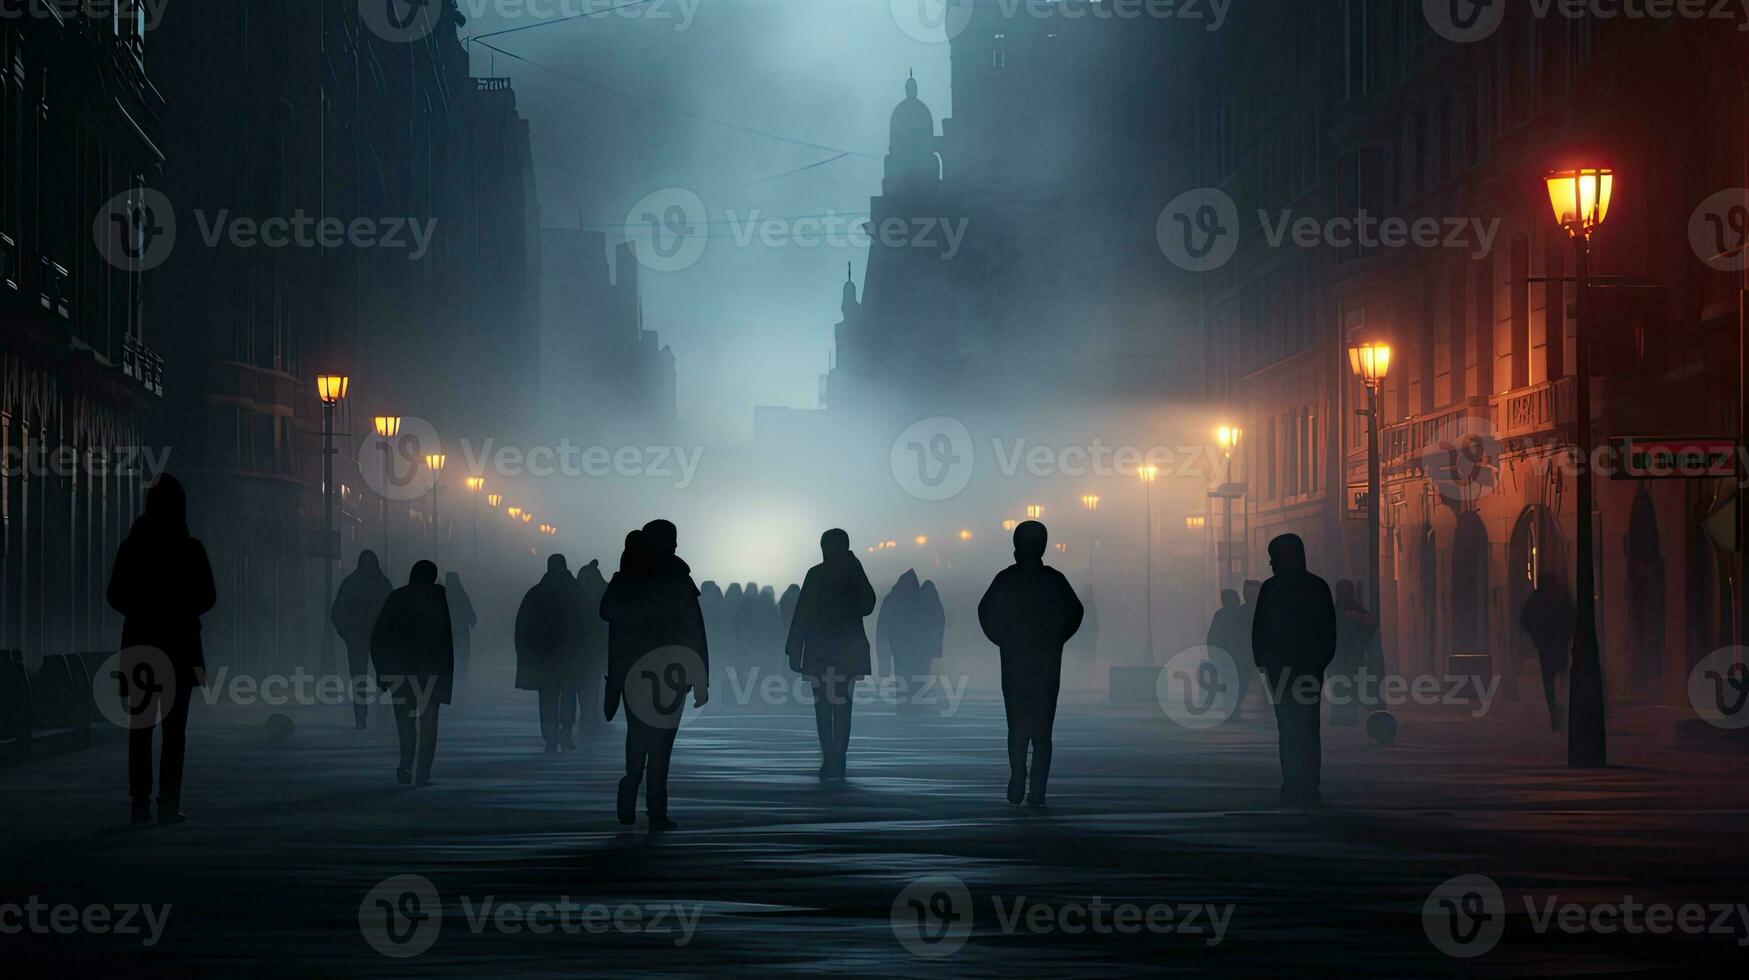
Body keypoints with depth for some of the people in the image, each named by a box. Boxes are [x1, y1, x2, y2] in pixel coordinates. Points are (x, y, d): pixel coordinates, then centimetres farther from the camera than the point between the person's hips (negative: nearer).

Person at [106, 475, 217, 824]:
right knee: (174, 726, 1)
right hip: (180, 644, -2)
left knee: (140, 726, 8)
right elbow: (207, 598, -2)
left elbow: (116, 597, 2)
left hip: (140, 644, 2)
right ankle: (169, 804, -5)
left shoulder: (131, 547, -2)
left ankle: (141, 803, 4)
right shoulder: (190, 548, -7)